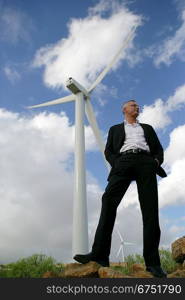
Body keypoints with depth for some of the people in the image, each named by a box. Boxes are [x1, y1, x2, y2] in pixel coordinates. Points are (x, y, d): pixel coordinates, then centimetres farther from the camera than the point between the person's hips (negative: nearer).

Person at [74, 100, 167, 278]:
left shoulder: (147, 128, 33)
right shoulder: (115, 129, 29)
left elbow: (158, 148, 23)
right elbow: (108, 151, 17)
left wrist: (157, 161, 0)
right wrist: (116, 164, -5)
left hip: (146, 162, 1)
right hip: (124, 161, -1)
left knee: (150, 209, -12)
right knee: (109, 200, -23)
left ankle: (152, 262, -11)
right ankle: (99, 254, -26)